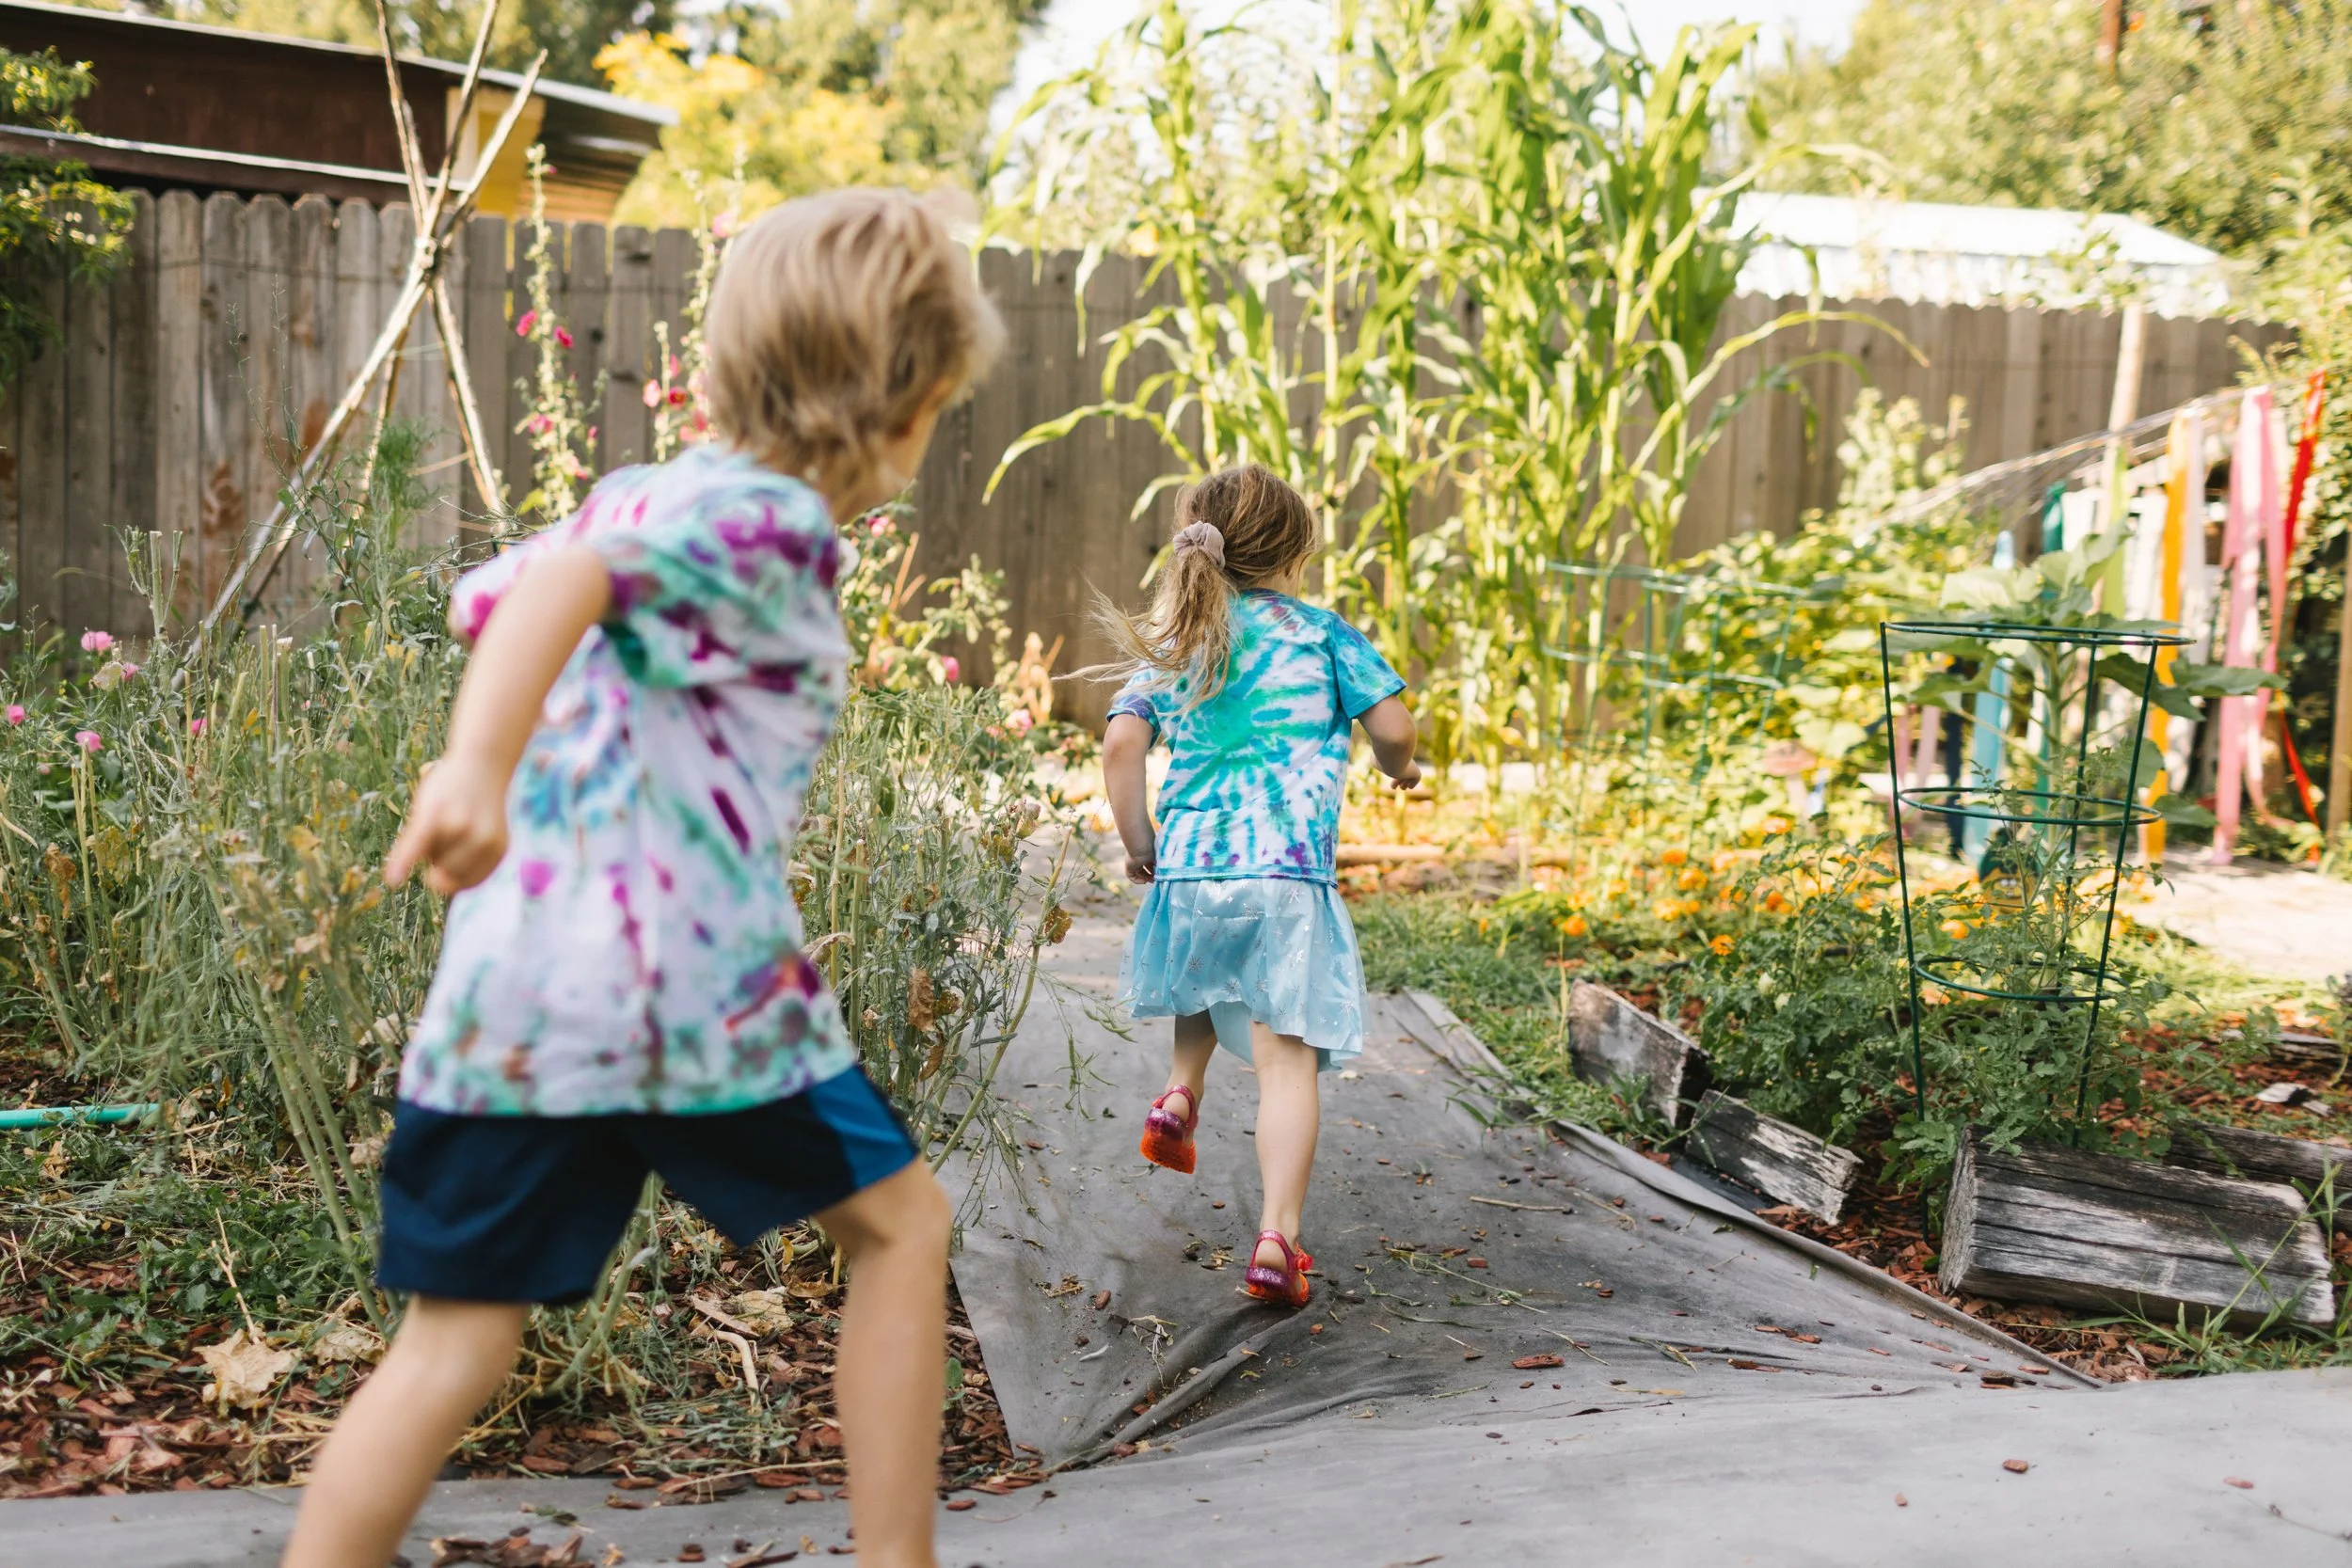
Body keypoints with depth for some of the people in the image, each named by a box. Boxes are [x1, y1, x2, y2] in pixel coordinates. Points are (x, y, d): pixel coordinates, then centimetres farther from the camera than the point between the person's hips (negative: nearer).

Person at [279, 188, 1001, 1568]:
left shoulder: (642, 493, 16)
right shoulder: (769, 521, -8)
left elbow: (491, 598, 24)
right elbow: (569, 583, -25)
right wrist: (482, 763, -40)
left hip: (509, 987, 7)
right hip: (692, 980, -7)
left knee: (456, 1342, 9)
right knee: (900, 1220, 14)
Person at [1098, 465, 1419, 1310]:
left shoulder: (1169, 646, 12)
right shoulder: (1321, 632, 6)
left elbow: (1121, 743, 0)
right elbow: (1391, 725, 2)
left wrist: (1138, 841, 10)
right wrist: (1400, 767, 24)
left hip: (1188, 867, 3)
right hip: (1290, 874, -3)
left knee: (1206, 990, 37)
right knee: (1287, 1055, -5)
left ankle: (1181, 1093, 19)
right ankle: (1277, 1239, -13)